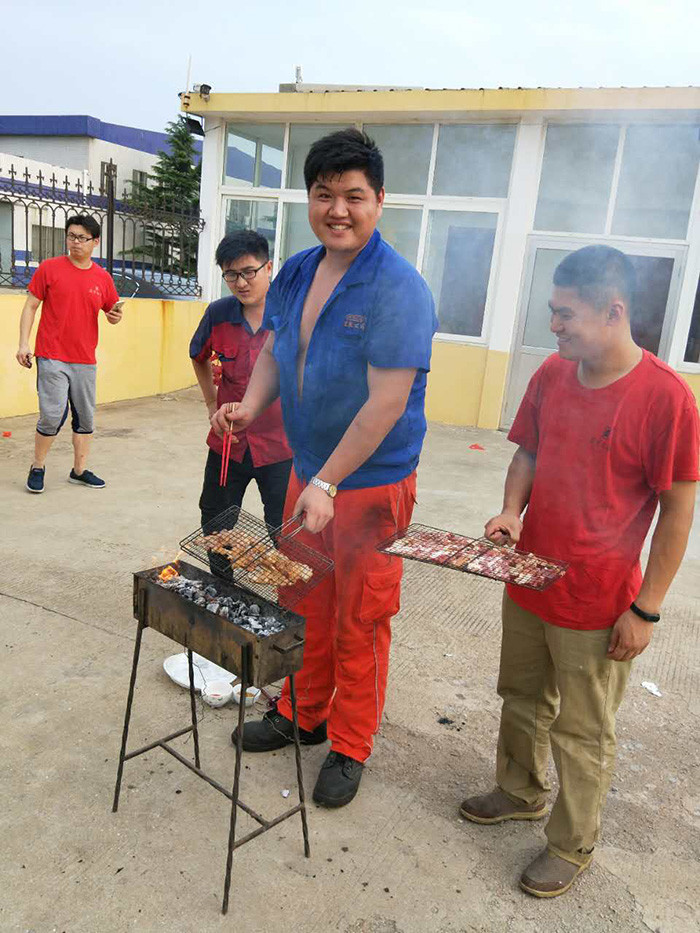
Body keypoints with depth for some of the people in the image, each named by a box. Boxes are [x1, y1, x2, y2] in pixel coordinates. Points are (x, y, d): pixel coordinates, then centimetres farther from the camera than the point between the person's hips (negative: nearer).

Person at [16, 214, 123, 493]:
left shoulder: (102, 277, 7)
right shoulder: (50, 268, -1)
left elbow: (112, 312, 17)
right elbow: (30, 306, 1)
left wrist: (116, 315, -8)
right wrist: (23, 343, -7)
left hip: (85, 360, 4)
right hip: (52, 358, -4)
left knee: (86, 417, 9)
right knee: (52, 415, -9)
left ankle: (79, 470, 22)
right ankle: (37, 467, 12)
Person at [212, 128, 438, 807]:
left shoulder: (399, 289, -19)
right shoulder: (296, 272, 4)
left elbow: (387, 402, -23)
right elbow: (274, 351, 16)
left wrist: (327, 483, -23)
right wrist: (250, 405, -4)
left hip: (370, 484, -7)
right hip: (307, 470, 7)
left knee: (358, 621, 8)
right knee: (306, 603, 20)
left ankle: (349, 746, 30)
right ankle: (303, 714, 42)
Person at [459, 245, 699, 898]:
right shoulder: (553, 374, -2)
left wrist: (645, 609, -12)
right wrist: (511, 511, -9)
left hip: (597, 607, -6)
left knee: (582, 733, 13)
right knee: (521, 700, 24)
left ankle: (572, 846, 37)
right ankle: (520, 792, 50)